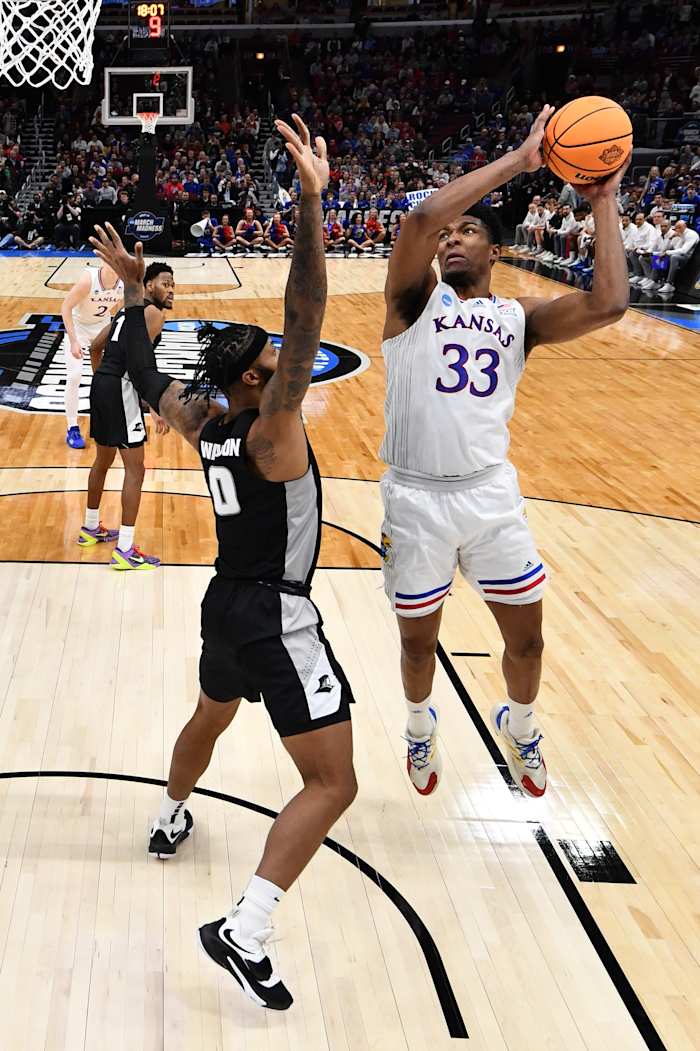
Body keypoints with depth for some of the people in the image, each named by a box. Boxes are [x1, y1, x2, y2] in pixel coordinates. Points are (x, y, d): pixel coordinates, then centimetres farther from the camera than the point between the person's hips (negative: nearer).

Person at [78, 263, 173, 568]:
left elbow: (96, 346, 27)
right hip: (120, 388, -10)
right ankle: (124, 551, -8)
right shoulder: (154, 313, -8)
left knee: (103, 461, 25)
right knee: (135, 470, -7)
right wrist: (155, 408, -21)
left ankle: (91, 528, 41)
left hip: (101, 384, 10)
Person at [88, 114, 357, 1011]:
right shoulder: (270, 428, -21)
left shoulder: (199, 422, 0)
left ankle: (169, 820, 60)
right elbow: (307, 317, -34)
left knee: (209, 717, 36)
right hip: (277, 617, -9)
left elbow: (144, 375, 18)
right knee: (332, 781, -6)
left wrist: (132, 289, 25)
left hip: (226, 602, 9)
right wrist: (311, 199, -38)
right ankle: (243, 931, -13)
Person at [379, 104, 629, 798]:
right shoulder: (416, 298, -1)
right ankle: (420, 726, 46)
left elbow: (609, 304, -12)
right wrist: (518, 160, -17)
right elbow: (422, 217, -21)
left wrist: (604, 204, -6)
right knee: (418, 640, 14)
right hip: (416, 498, -2)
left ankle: (518, 726, 43)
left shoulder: (521, 317, 6)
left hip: (492, 492, 2)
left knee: (526, 639, 11)